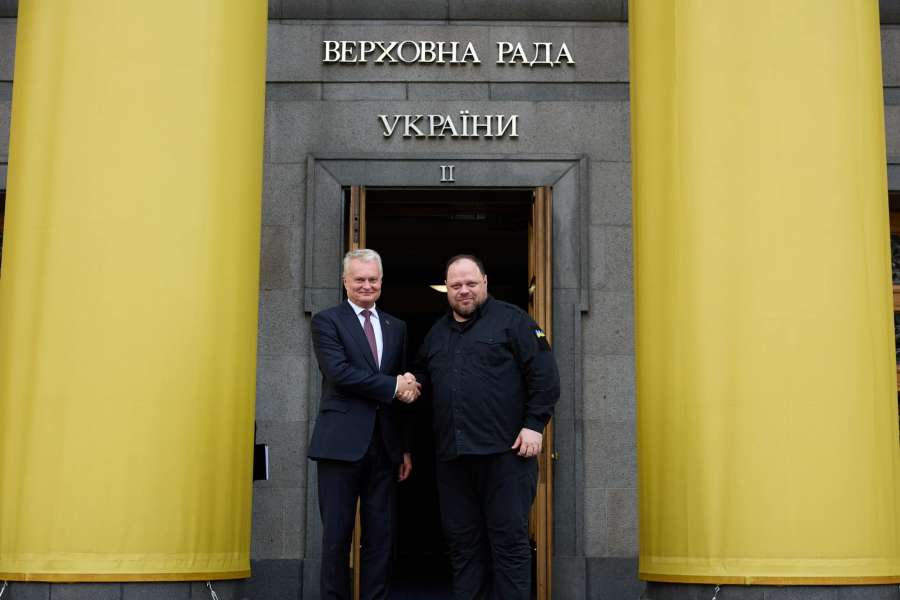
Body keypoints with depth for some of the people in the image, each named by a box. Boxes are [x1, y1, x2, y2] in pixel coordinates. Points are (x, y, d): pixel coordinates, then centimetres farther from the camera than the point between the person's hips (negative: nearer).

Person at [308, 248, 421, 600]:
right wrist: (392, 386, -14)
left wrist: (406, 448, 9)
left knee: (382, 536, 6)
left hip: (385, 445, 4)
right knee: (337, 534, 2)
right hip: (342, 442, -4)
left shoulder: (397, 327, 16)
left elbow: (406, 390, 14)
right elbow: (338, 372, -14)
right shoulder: (327, 321, 2)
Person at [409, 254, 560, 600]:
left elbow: (544, 375, -4)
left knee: (509, 540, -2)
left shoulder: (511, 320, 2)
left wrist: (535, 425, -11)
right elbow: (421, 374, 30)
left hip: (505, 451, -5)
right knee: (463, 542, 9)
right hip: (452, 455, 6)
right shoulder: (437, 333, 19)